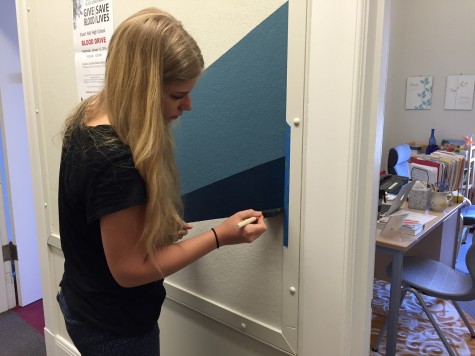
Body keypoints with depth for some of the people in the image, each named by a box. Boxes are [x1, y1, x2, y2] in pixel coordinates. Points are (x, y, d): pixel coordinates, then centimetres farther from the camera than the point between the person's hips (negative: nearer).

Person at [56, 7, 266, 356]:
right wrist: (219, 236, -23)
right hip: (115, 328, -8)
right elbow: (130, 269, -25)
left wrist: (157, 225, 4)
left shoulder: (89, 120, -6)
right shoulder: (115, 163, -34)